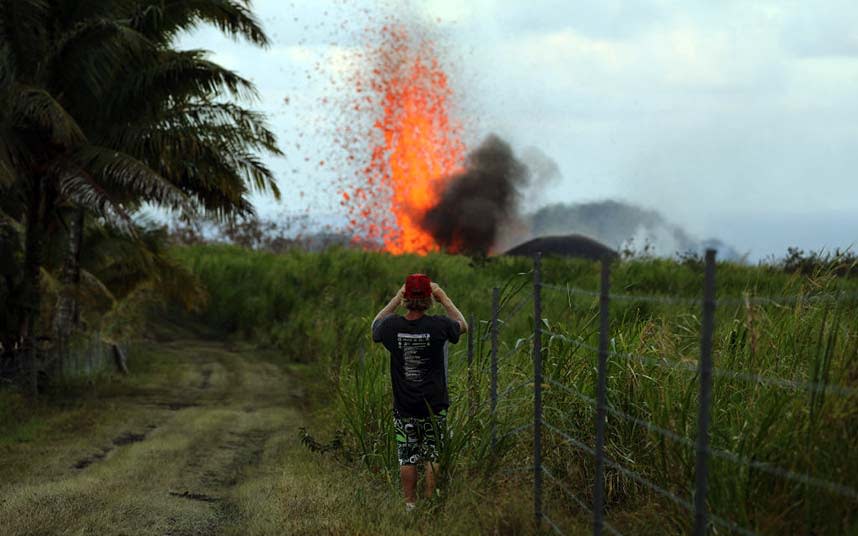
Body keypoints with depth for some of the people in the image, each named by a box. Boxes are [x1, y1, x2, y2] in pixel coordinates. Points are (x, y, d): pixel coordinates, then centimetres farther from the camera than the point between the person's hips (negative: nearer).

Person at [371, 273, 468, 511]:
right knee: (433, 457, 7)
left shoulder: (392, 326, -10)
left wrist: (396, 299, 13)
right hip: (434, 405, -1)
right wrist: (444, 298, 10)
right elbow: (463, 325, 7)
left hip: (403, 407, 1)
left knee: (407, 459, 9)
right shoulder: (439, 326, -15)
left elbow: (375, 324, 15)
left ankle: (410, 505, 12)